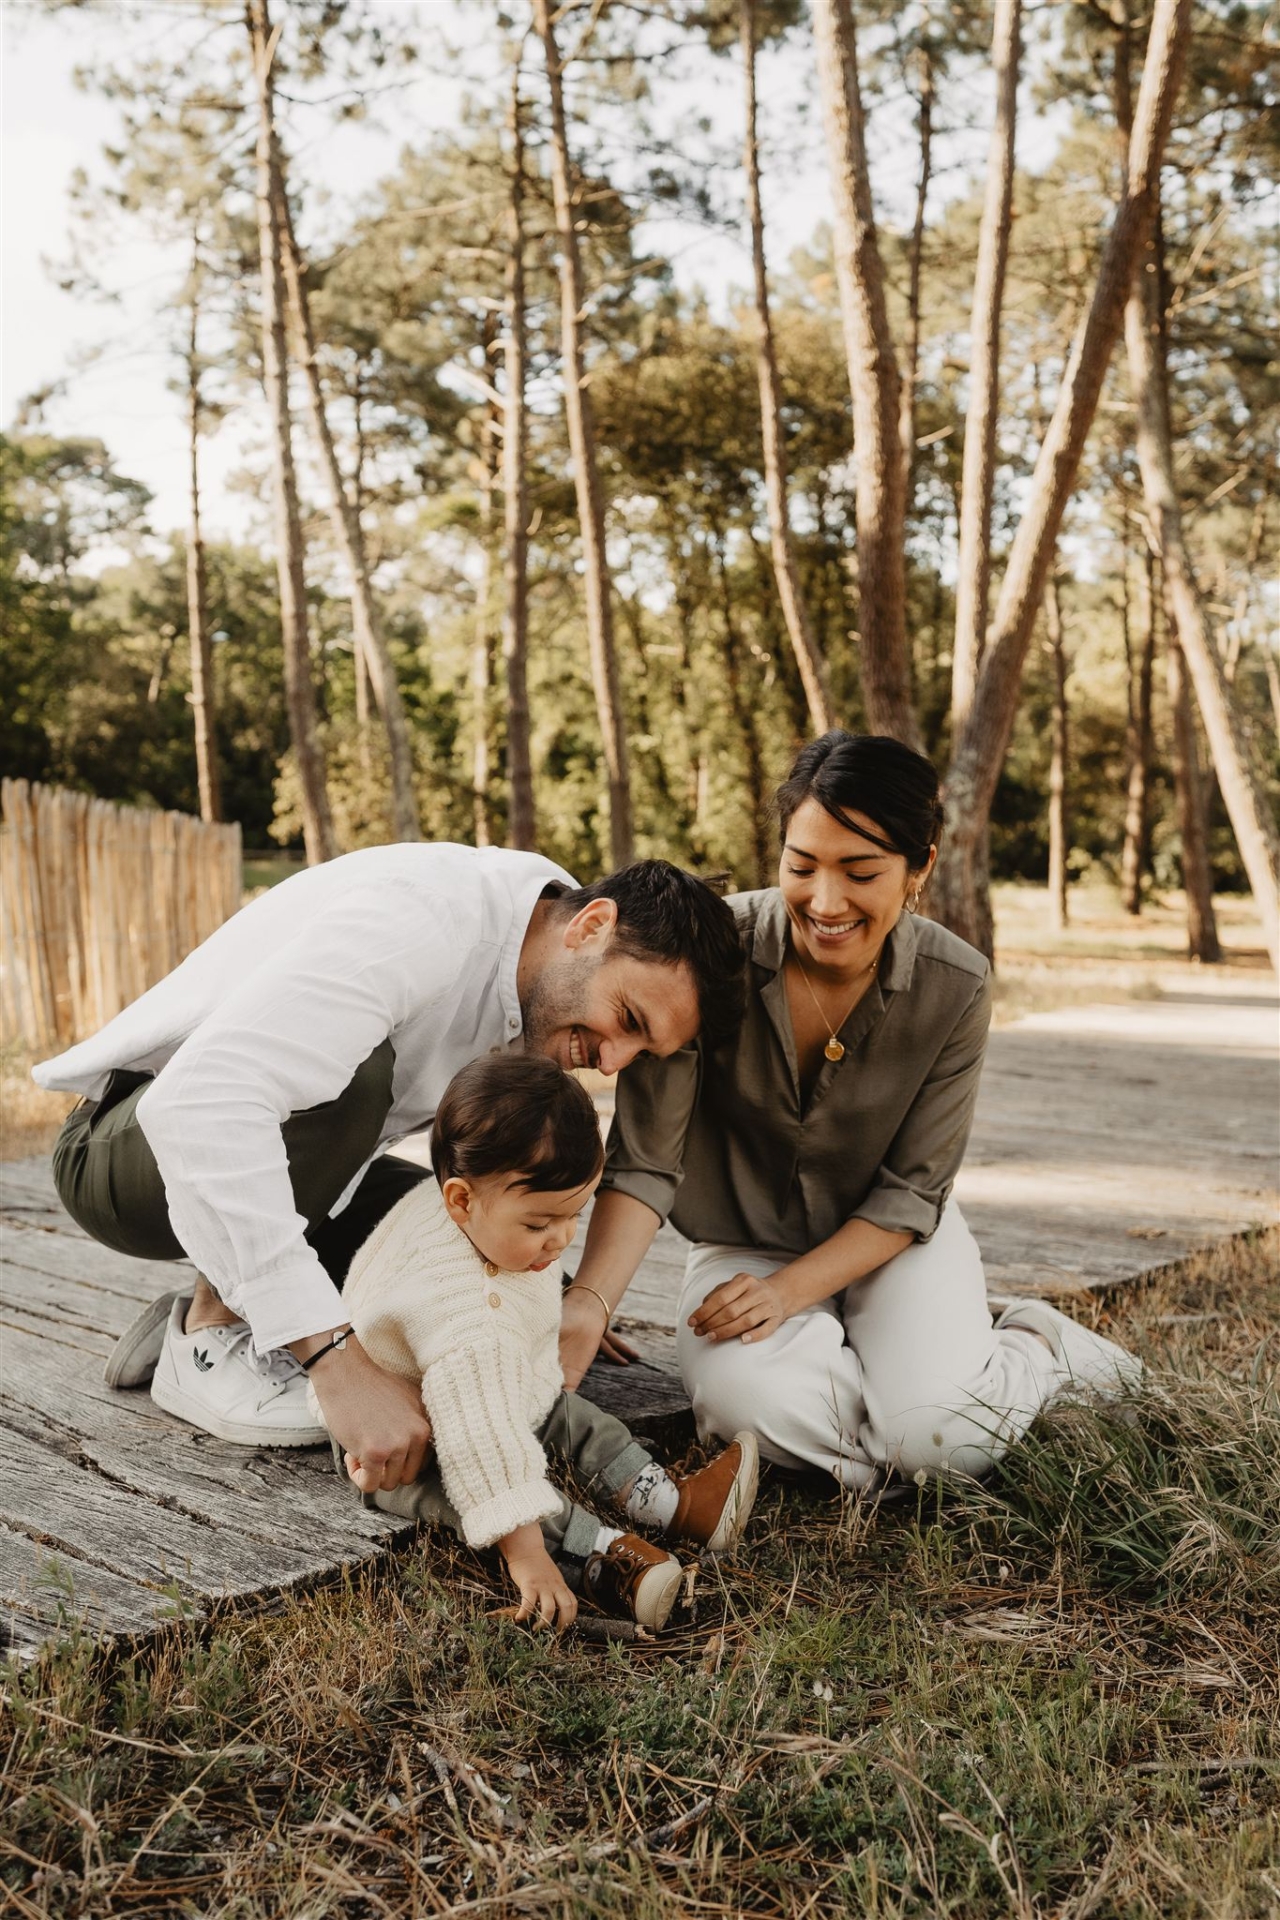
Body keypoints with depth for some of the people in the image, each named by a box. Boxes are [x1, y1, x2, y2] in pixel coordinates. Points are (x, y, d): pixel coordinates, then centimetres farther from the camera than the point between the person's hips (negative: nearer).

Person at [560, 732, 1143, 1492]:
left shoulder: (956, 988, -18)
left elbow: (911, 1193, -11)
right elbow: (646, 1160, -23)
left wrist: (789, 1291, -23)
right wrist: (587, 1305, -38)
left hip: (889, 1241, 1)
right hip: (744, 1245, 0)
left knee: (936, 1437, -23)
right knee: (748, 1401, -30)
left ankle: (1037, 1347, 9)